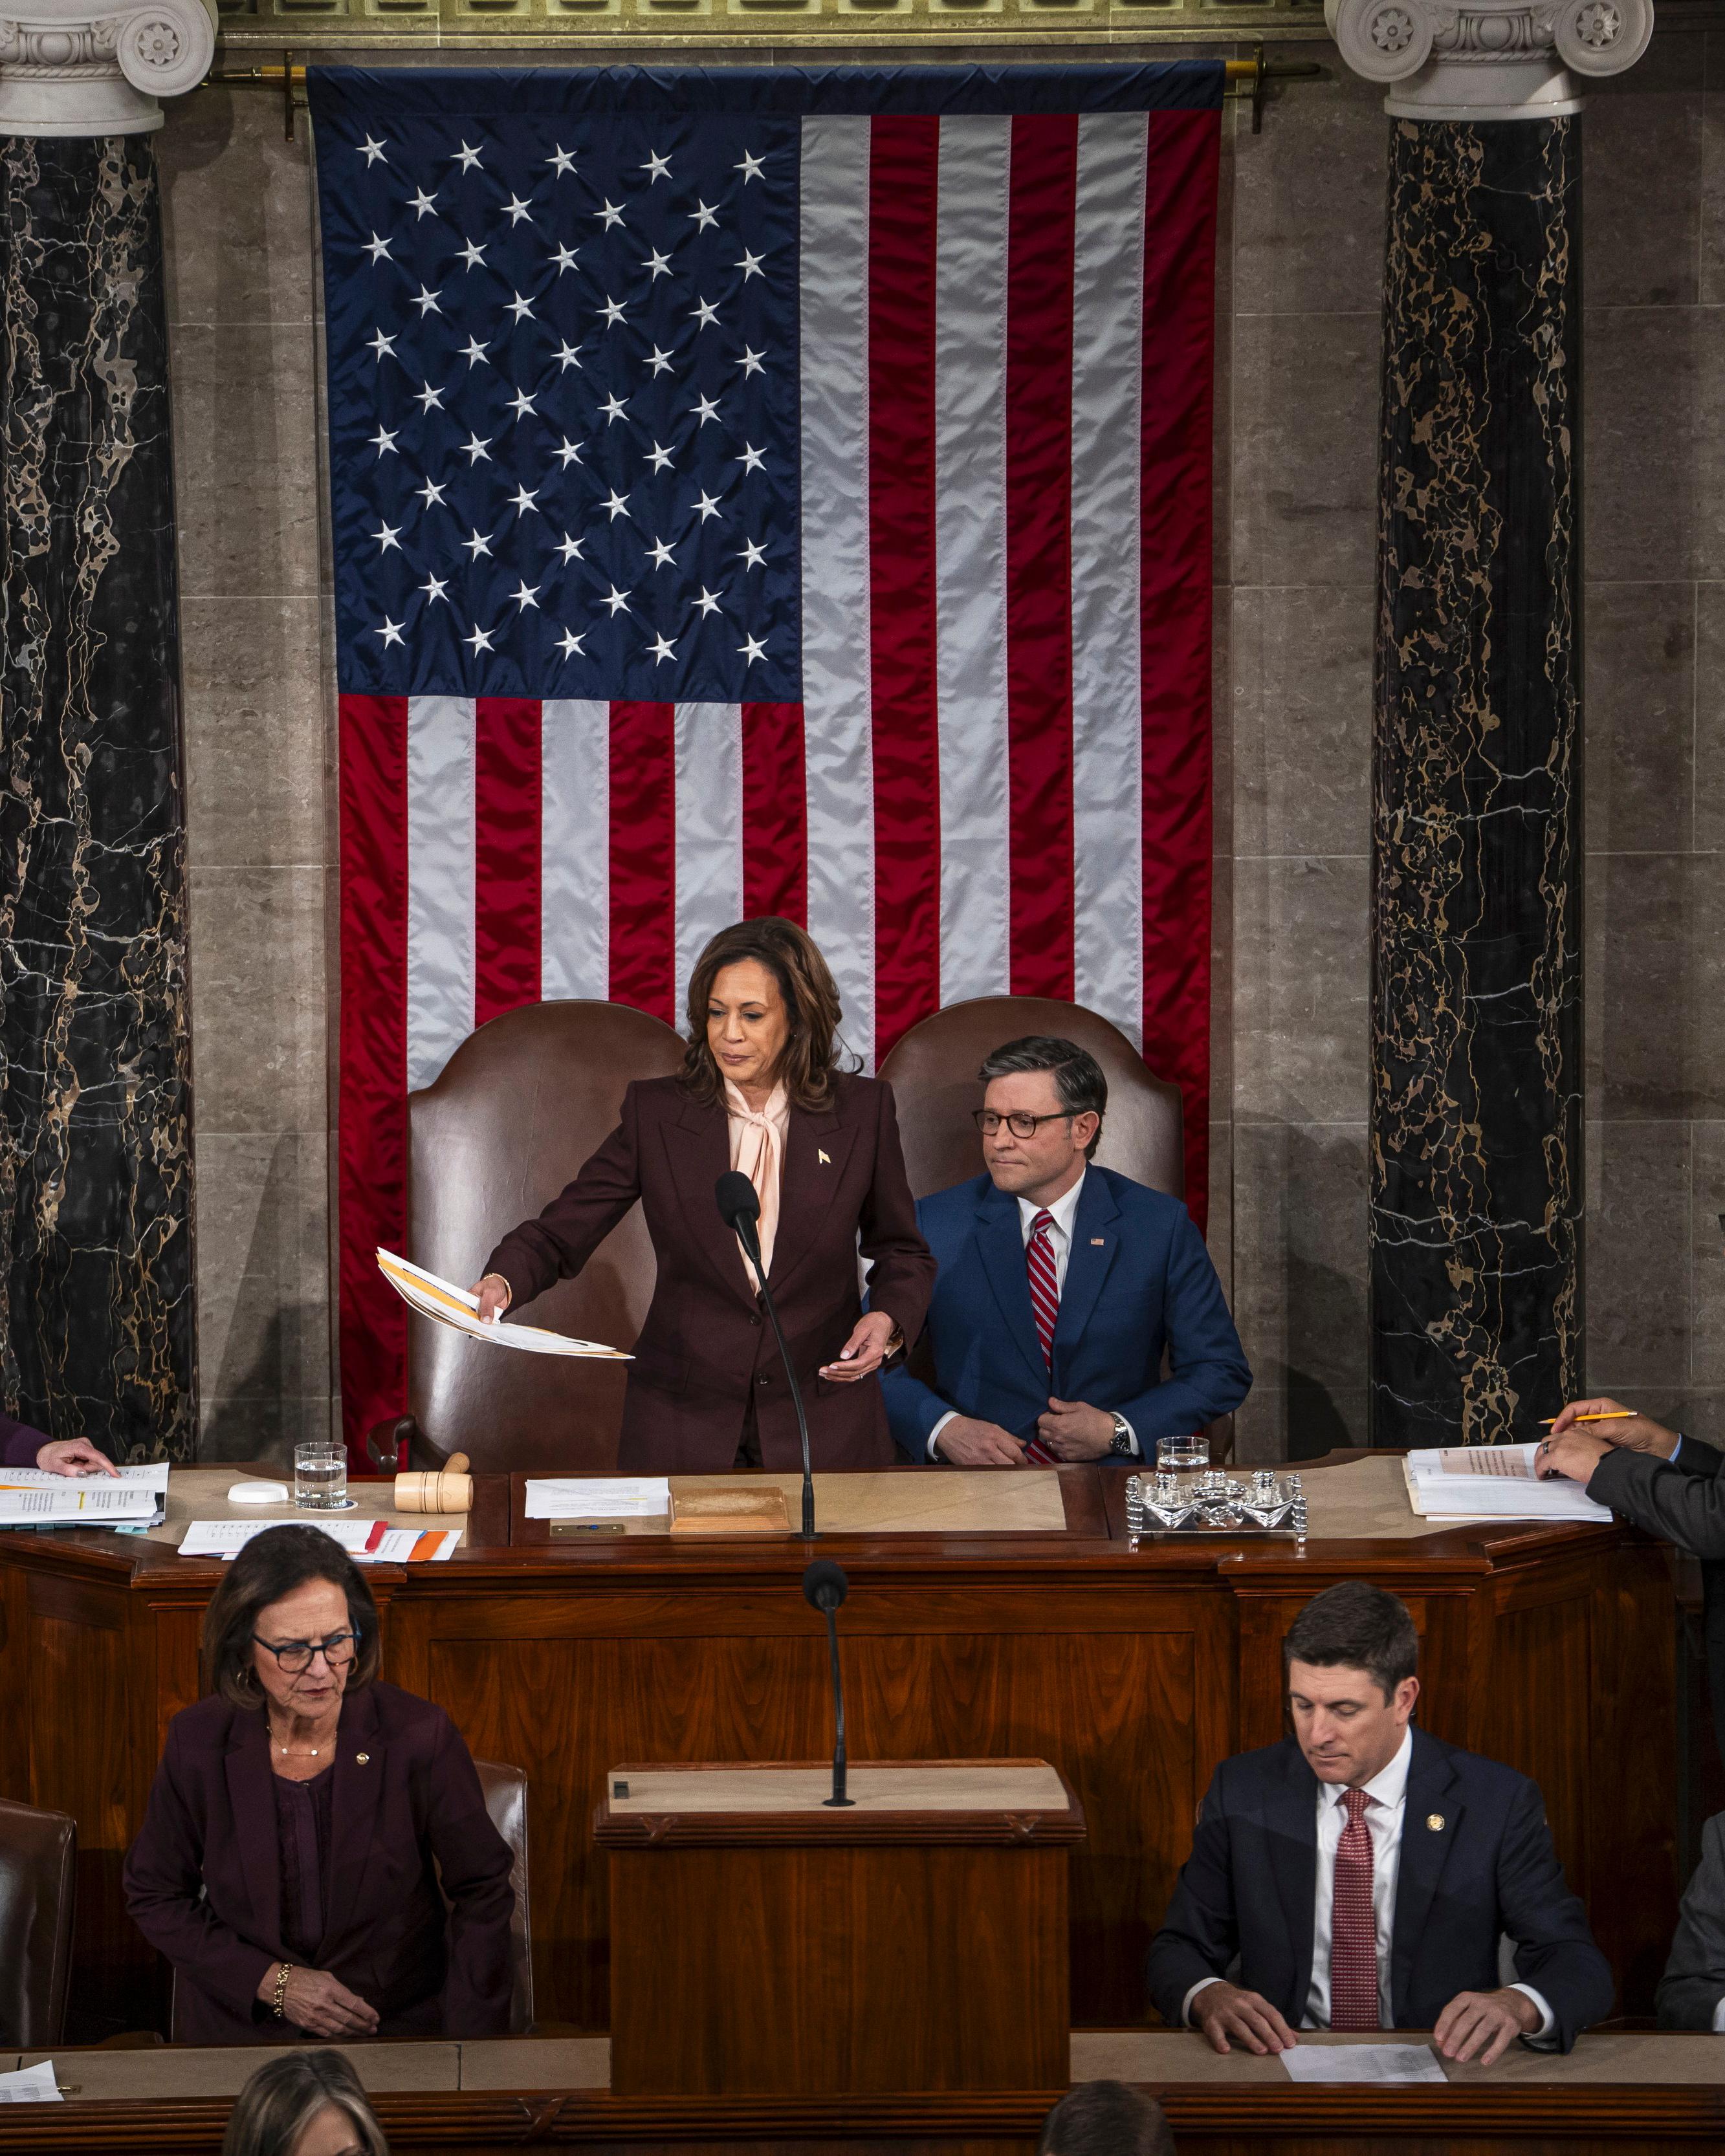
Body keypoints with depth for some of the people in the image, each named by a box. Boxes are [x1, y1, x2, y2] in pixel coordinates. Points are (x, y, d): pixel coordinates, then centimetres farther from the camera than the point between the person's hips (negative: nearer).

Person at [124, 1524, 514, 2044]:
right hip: (240, 2029, 0)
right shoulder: (198, 1742, -6)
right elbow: (154, 1895, 7)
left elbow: (482, 1892, 2)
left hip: (400, 2021, 0)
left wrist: (468, 2045, -8)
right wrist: (273, 1982, -6)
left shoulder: (419, 1735, -9)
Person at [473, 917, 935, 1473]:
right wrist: (502, 1281, -23)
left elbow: (902, 1252, 10)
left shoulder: (862, 1111, -1)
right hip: (683, 1421, 0)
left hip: (822, 1426, 0)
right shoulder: (656, 1112, 0)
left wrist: (888, 1318, -10)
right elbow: (562, 1232, -3)